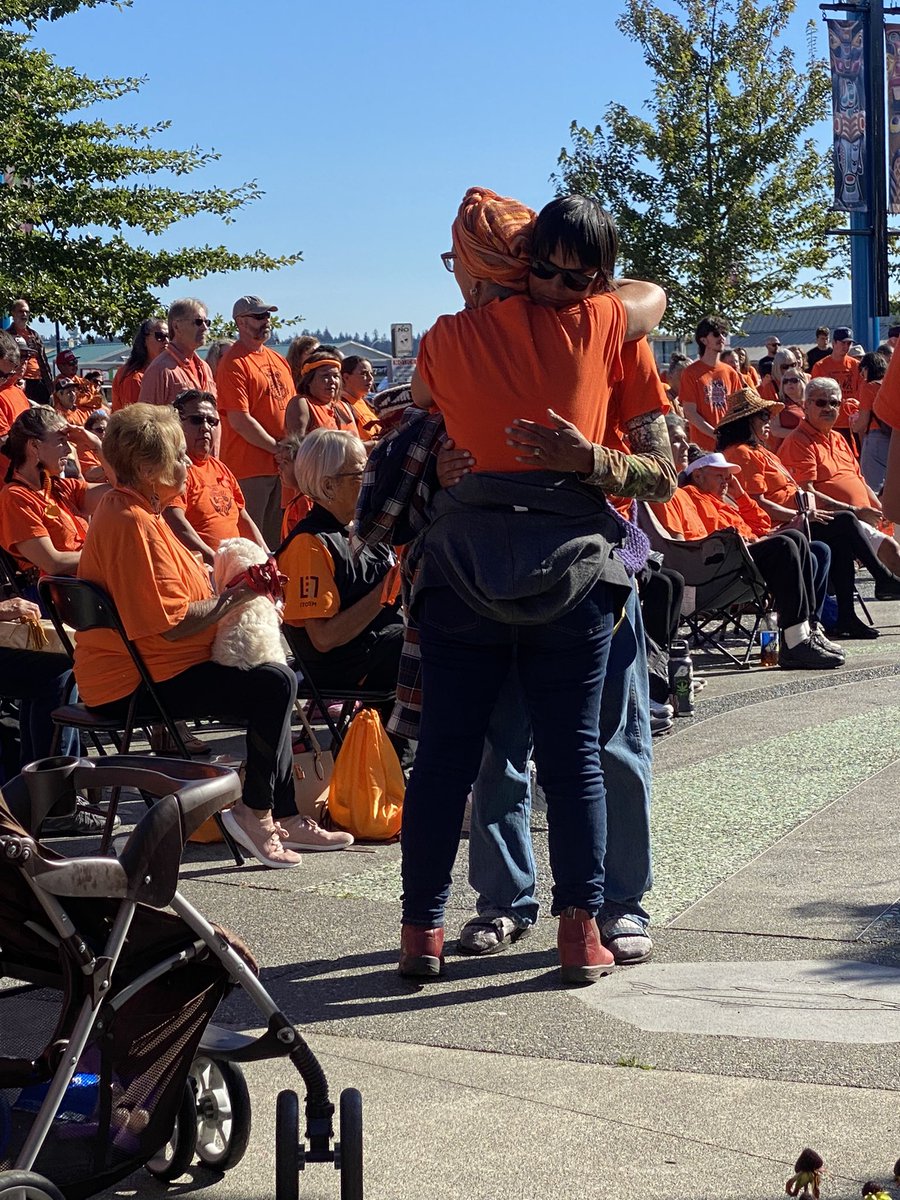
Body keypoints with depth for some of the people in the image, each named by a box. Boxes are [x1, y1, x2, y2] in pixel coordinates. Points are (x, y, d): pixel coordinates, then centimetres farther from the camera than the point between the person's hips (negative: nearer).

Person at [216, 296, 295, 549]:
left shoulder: (277, 360, 15)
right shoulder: (233, 364, -10)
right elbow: (240, 421, -16)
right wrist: (278, 449, -12)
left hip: (281, 467, 8)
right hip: (248, 467, -8)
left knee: (276, 542, 13)